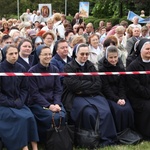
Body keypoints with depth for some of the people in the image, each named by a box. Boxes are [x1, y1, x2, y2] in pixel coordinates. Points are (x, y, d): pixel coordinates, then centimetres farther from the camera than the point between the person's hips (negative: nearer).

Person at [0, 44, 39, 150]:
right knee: (22, 118, -27)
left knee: (30, 117, -23)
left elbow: (25, 89, 9)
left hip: (18, 103, 4)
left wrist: (19, 102, -8)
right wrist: (11, 103, -14)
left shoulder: (21, 69, 4)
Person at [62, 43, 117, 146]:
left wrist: (84, 90, -9)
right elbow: (73, 85, -13)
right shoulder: (69, 67, 2)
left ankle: (107, 140, -13)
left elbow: (98, 84, 5)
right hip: (76, 97, -4)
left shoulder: (90, 66, 16)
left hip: (93, 95, 4)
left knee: (106, 112, -23)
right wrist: (90, 84, -4)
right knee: (89, 112, -31)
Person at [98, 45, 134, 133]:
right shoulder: (102, 69, -1)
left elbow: (122, 86, 5)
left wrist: (122, 98, -14)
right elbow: (106, 88, -8)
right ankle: (119, 133, -14)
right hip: (108, 97, -3)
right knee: (119, 110, -28)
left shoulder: (121, 69, 11)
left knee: (128, 110, -24)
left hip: (120, 96, 3)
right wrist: (116, 99, -18)